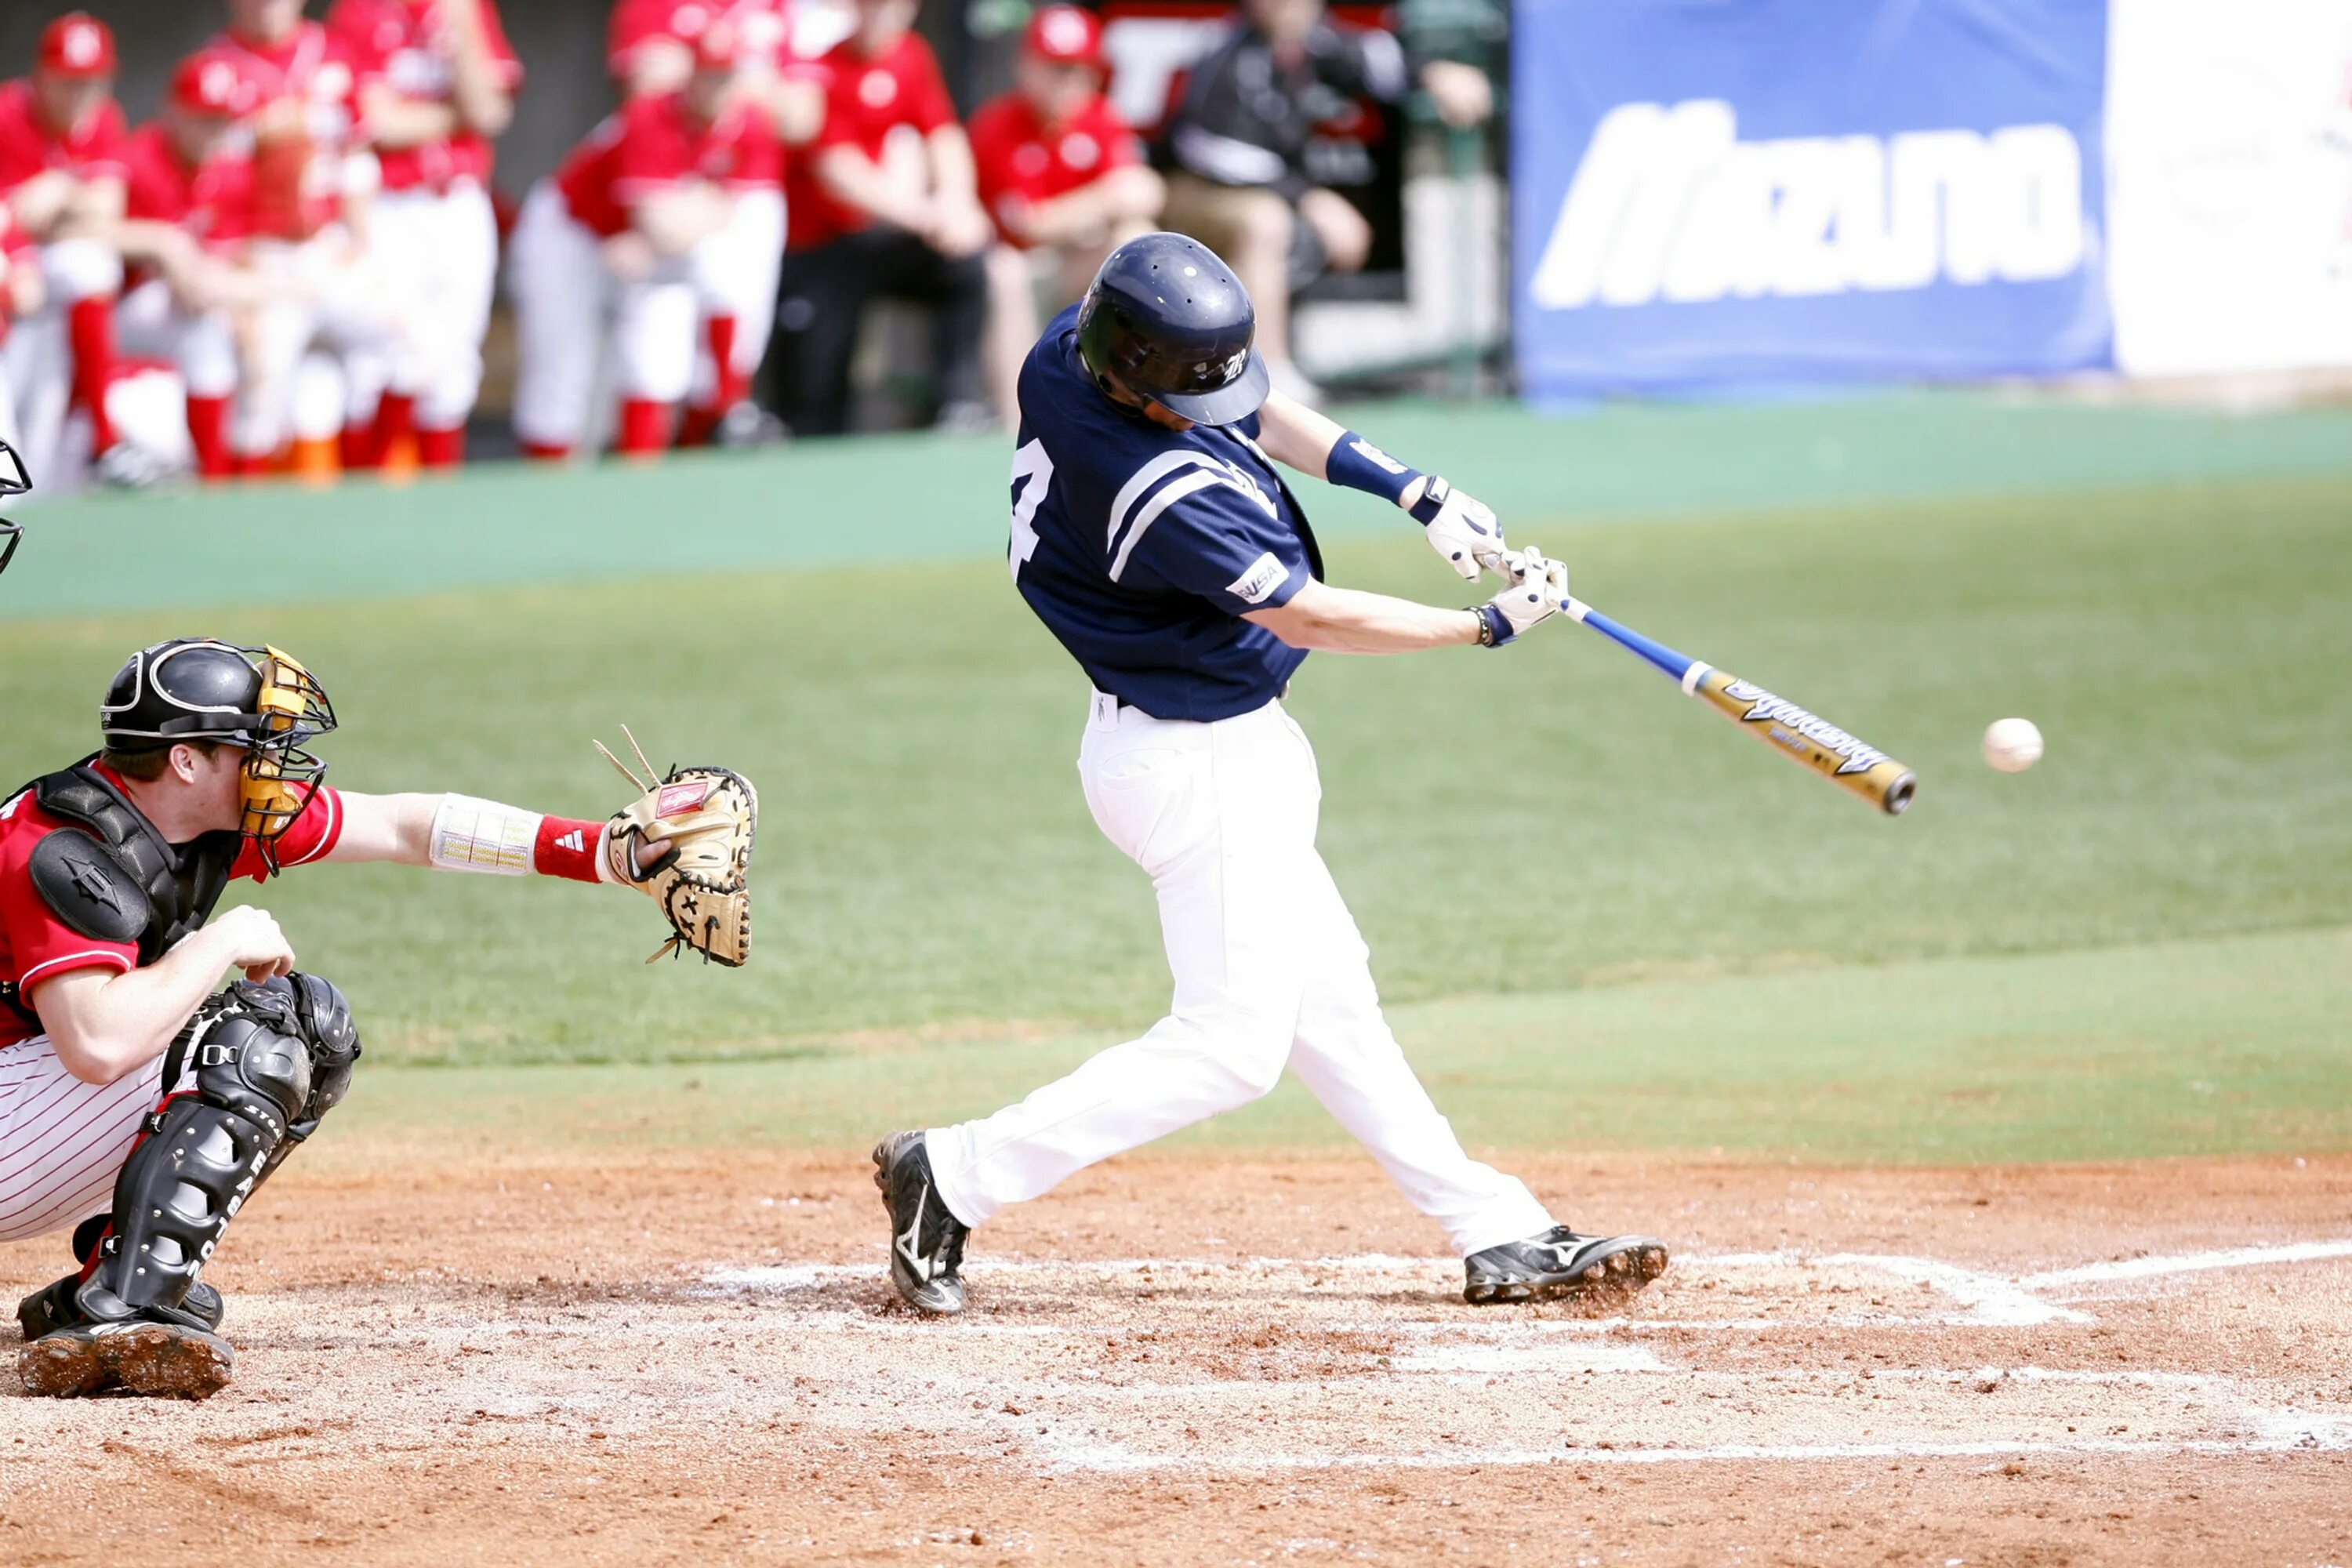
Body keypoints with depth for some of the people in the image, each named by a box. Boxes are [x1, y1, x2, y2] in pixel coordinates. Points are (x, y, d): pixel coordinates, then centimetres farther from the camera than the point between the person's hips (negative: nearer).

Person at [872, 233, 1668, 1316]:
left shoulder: (1074, 347, -7)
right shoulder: (1160, 493, -33)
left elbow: (1251, 409, 10)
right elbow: (1311, 618, -23)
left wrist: (1410, 489, 2)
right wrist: (1492, 624, -13)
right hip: (1200, 768, -10)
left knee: (1327, 1001, 13)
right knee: (1231, 1042, -3)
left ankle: (1497, 1236, 20)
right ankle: (957, 1176, 0)